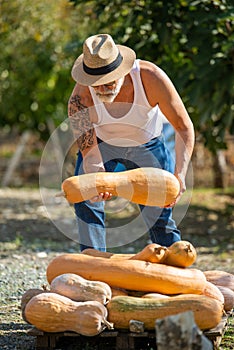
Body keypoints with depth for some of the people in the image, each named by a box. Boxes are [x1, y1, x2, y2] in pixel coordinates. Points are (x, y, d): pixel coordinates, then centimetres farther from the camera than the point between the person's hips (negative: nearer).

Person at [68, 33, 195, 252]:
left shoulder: (151, 77, -37)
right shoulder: (80, 99, -36)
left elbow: (184, 127, -26)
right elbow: (89, 155, -31)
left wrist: (179, 174, -38)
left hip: (148, 145, 0)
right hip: (101, 143, 0)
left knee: (160, 216, -4)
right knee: (86, 203, -18)